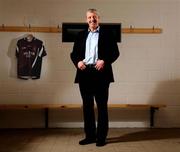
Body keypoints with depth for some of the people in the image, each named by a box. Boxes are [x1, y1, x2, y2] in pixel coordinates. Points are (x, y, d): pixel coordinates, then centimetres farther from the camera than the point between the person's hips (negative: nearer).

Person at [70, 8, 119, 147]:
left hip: (100, 73, -3)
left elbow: (115, 52, 1)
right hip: (84, 74, 4)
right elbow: (74, 53, 14)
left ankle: (101, 137, 13)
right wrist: (77, 62, -6)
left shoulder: (107, 34, 6)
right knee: (87, 106, 9)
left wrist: (104, 61, -15)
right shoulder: (81, 35, 15)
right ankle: (90, 135, 21)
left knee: (102, 106, 3)